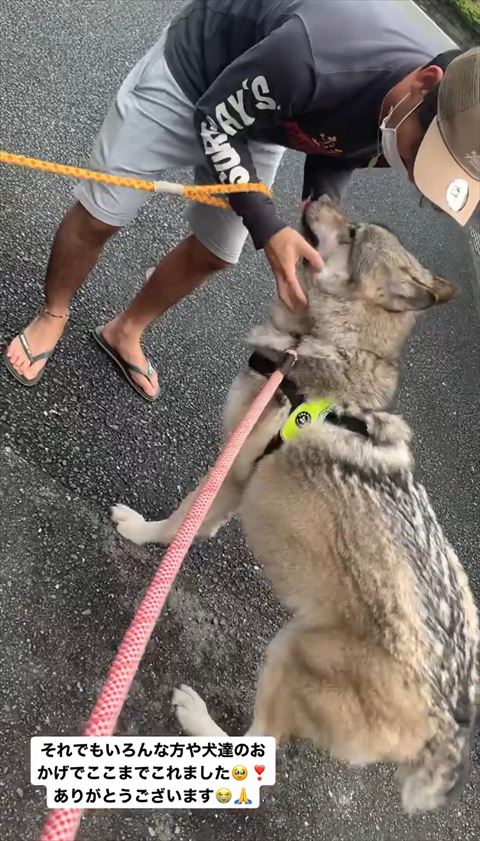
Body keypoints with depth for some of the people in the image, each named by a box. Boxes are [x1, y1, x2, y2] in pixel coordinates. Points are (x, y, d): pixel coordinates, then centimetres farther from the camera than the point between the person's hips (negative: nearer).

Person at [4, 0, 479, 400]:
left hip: (261, 121, 5)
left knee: (214, 254, 10)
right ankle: (52, 316, 29)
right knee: (99, 216, -1)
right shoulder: (311, 56, -44)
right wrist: (268, 229, -36)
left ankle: (124, 333, 35)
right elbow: (214, 119, -26)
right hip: (190, 72, -5)